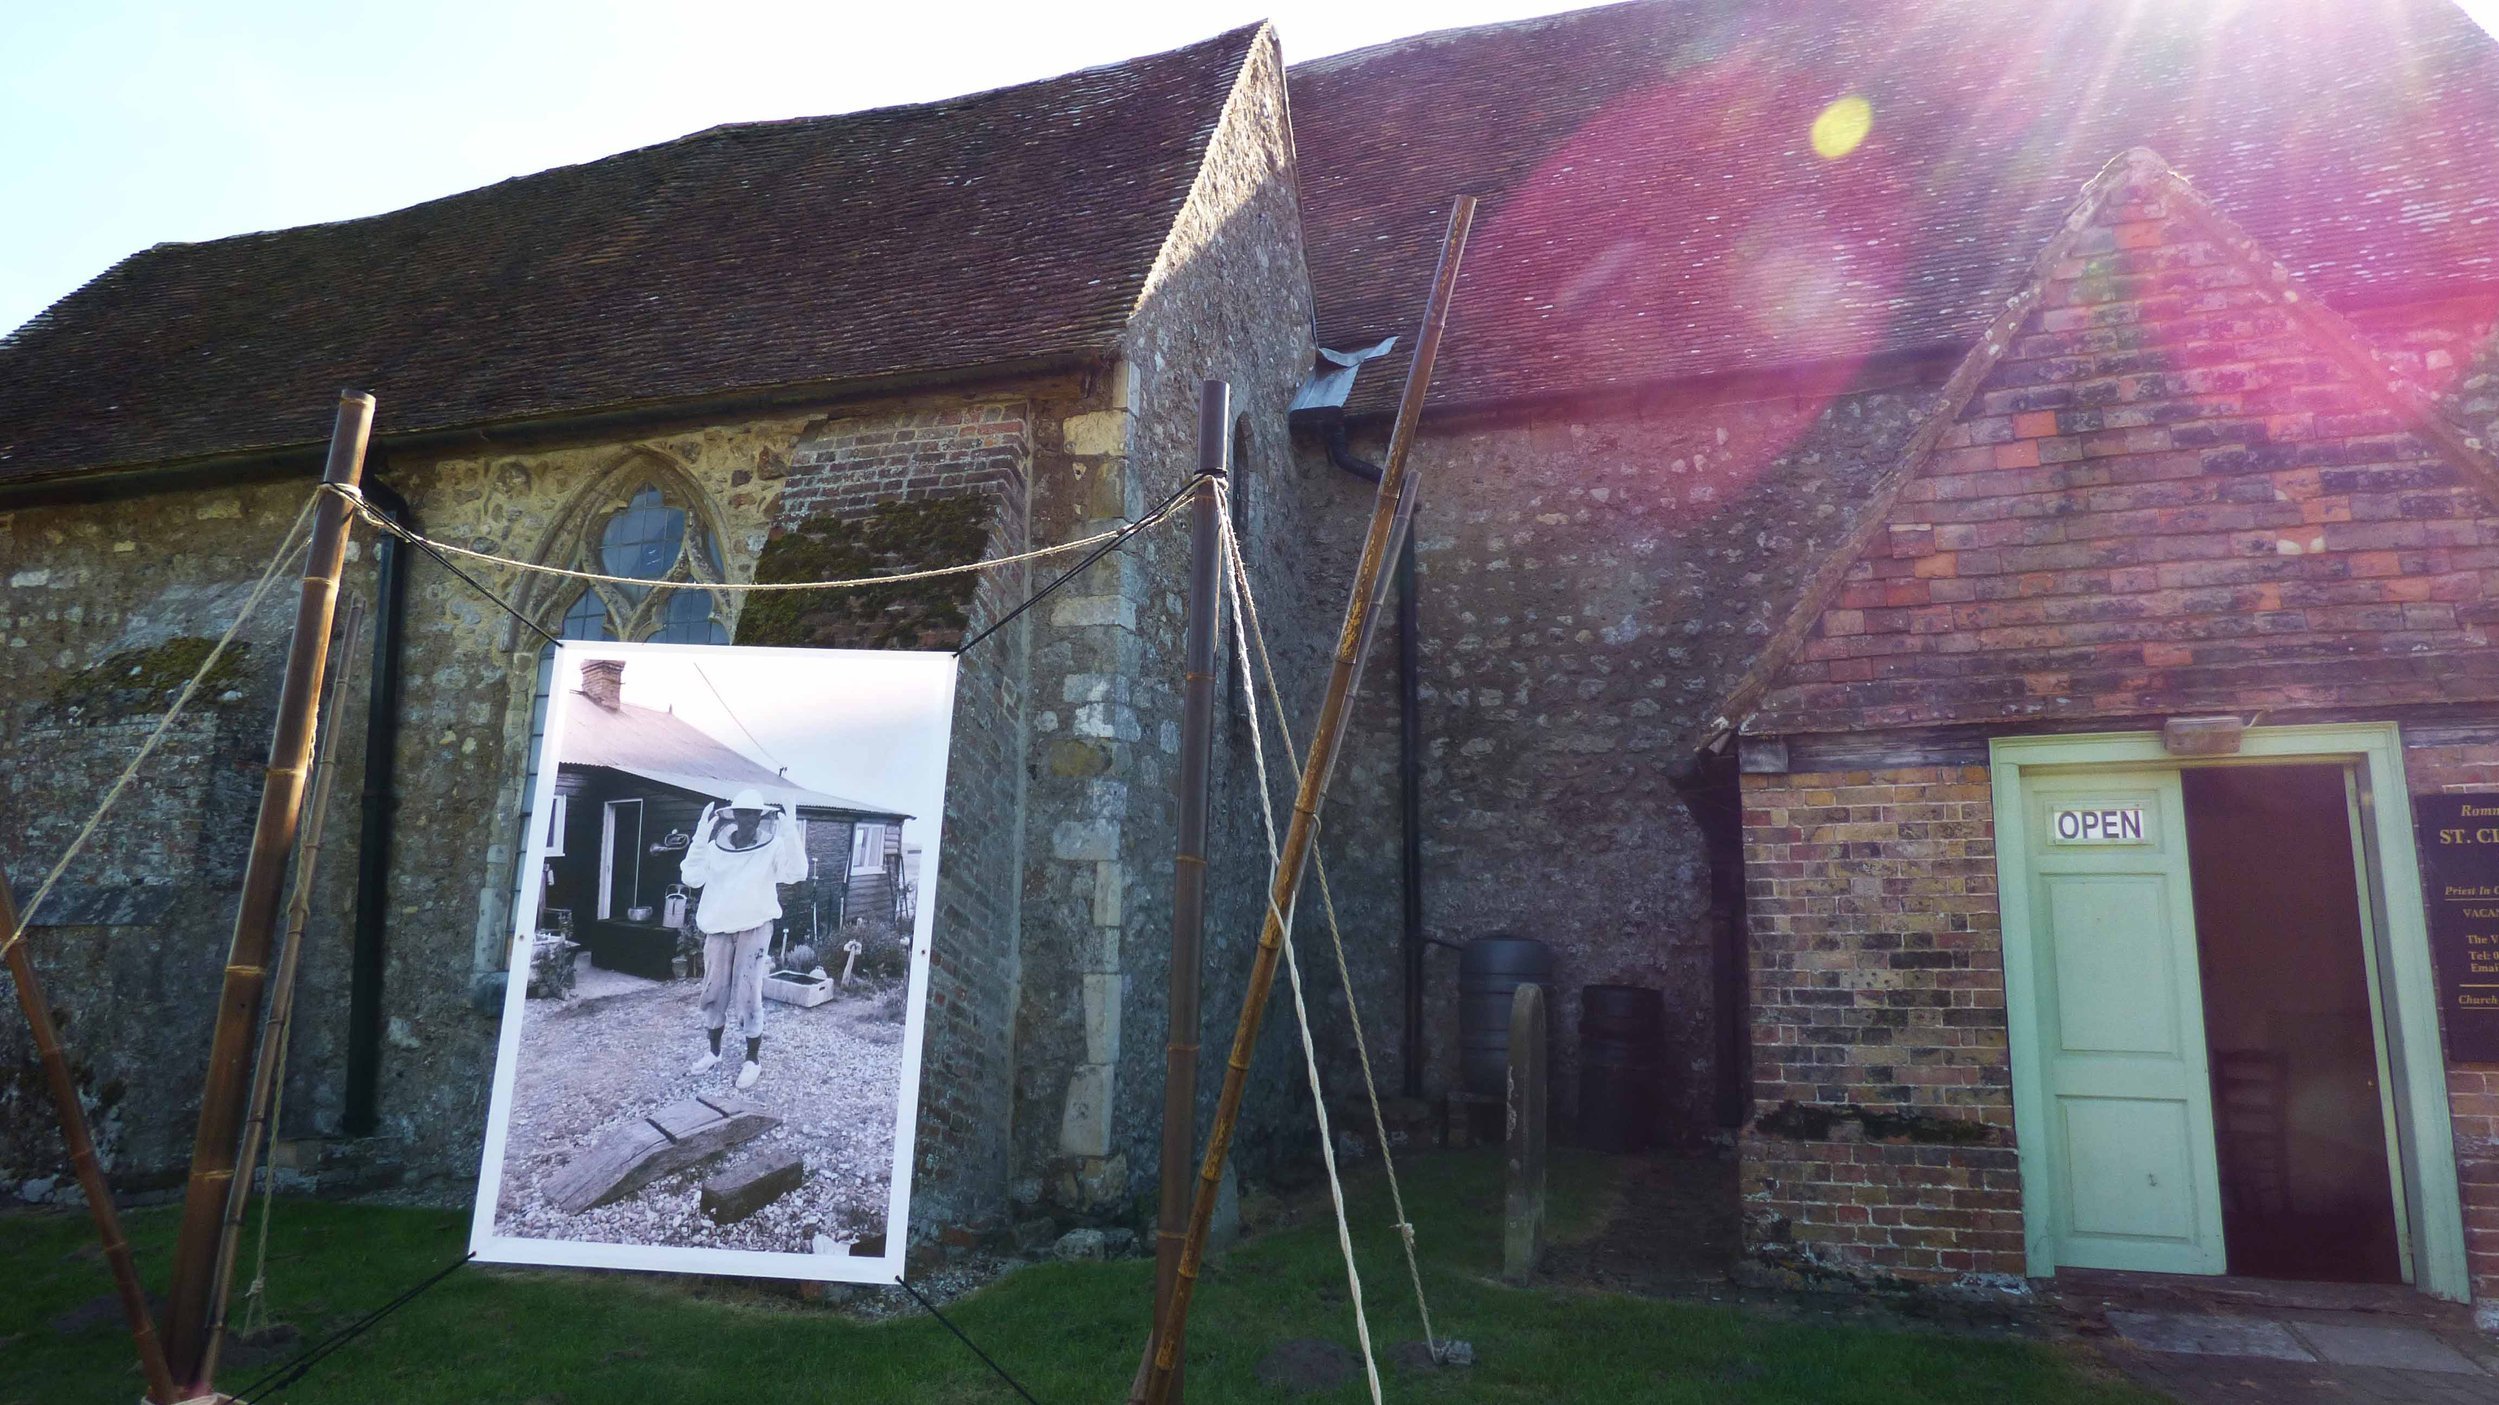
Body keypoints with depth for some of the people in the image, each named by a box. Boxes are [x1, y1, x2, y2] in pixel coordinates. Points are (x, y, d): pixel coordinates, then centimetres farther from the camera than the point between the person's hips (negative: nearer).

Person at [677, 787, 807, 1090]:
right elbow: (691, 877, -2)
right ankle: (714, 1052, 28)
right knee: (714, 991, 12)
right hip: (719, 928, 4)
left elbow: (797, 872, -17)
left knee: (747, 993, -4)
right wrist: (701, 835, -7)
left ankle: (753, 1059, 7)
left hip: (754, 927, -4)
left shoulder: (773, 847, -3)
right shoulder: (717, 847, 6)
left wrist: (789, 832, -23)